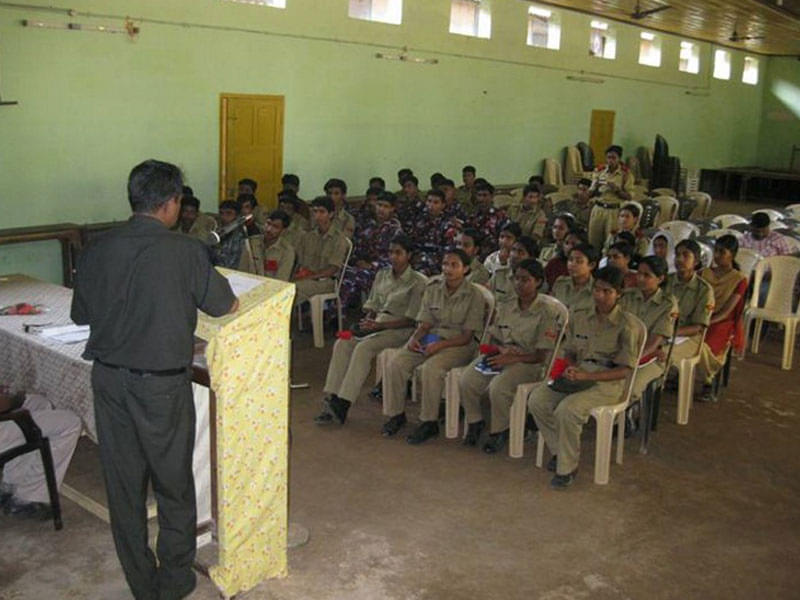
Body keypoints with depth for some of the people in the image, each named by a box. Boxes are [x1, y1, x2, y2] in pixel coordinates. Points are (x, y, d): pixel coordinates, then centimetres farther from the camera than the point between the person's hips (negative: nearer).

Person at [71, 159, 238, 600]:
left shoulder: (97, 249, -2)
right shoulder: (185, 252, -14)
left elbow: (81, 314, 10)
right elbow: (226, 307, -2)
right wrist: (200, 289, 18)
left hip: (108, 379, 4)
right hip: (162, 384, -4)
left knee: (123, 483, 15)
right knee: (173, 484, 14)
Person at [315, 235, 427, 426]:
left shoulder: (417, 282, -4)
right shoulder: (382, 274, 16)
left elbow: (411, 320, -9)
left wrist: (380, 325, -18)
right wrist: (367, 320, -5)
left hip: (399, 330, -6)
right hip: (377, 323, 6)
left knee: (363, 347, -32)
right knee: (342, 344, -22)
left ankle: (342, 405, -33)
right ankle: (332, 401, -26)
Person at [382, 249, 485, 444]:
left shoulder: (474, 295, -6)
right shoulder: (432, 289, 9)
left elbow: (467, 336, -9)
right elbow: (424, 324, 10)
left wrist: (440, 345, -22)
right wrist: (415, 338, -12)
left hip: (458, 345, -5)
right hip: (429, 339, 5)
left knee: (430, 368, -34)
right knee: (395, 365, -18)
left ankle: (429, 422, -18)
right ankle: (396, 413, 0)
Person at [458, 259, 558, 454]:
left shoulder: (545, 313, -5)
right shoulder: (505, 307, 10)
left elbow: (541, 355, -8)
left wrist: (512, 358, -20)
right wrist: (500, 349, -9)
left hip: (526, 362, -5)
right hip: (501, 356, 5)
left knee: (498, 387, -34)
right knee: (466, 381, -22)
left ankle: (499, 431, -6)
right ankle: (475, 421, 5)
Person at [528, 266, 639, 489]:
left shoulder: (626, 324, -9)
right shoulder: (579, 318, 8)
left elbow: (625, 370, -10)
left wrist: (587, 376, -20)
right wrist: (570, 368, -8)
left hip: (607, 382, -6)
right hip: (578, 376, 6)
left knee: (567, 409, -31)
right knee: (536, 399, -17)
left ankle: (567, 467, -11)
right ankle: (559, 451, 3)